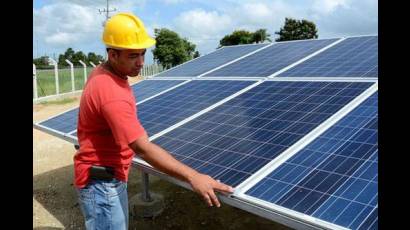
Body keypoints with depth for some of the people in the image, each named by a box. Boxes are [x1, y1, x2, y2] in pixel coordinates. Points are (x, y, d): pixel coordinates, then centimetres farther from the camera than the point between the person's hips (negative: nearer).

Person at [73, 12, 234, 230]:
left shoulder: (103, 73, 2)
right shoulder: (111, 93, -31)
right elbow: (143, 148, -36)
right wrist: (193, 177, -38)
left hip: (111, 176, 10)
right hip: (101, 183, -10)